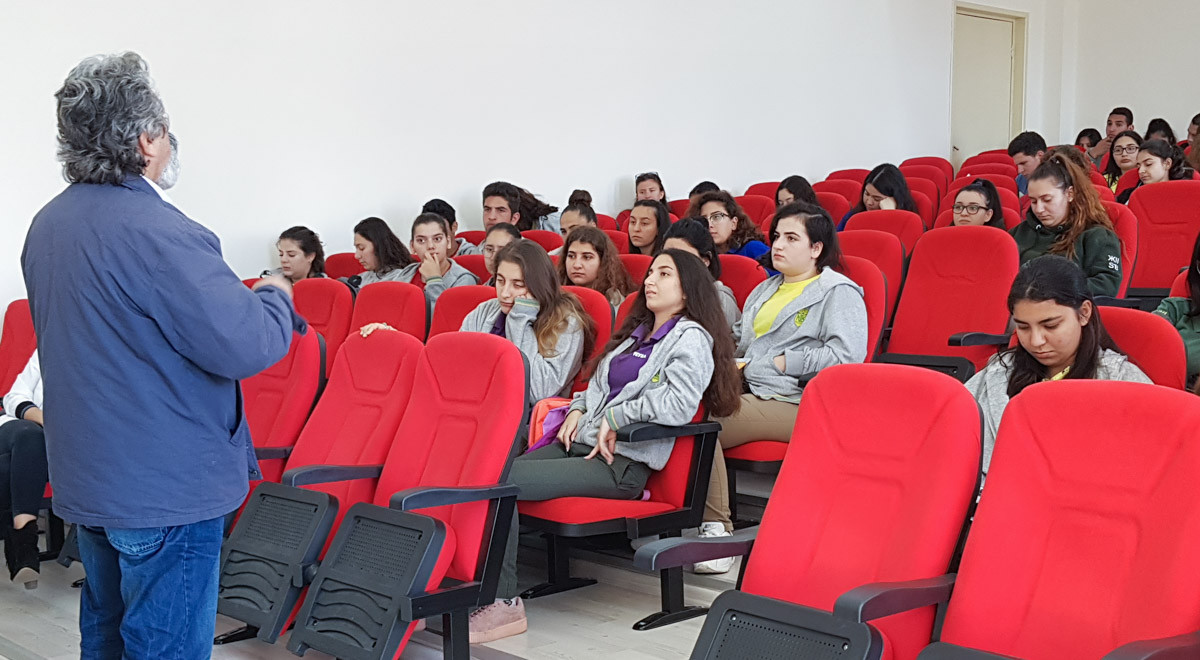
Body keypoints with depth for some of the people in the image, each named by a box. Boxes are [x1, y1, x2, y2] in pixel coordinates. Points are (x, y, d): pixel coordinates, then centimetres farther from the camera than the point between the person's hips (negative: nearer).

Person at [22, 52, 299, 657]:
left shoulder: (46, 224, 6)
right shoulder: (154, 230, -24)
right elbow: (243, 346, -26)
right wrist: (275, 296, -6)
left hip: (85, 480, 9)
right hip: (163, 487, -9)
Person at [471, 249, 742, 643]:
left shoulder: (691, 338, 0)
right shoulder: (636, 332, 27)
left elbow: (679, 403, -17)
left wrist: (615, 419, -11)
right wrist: (578, 408, 13)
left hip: (621, 464, -8)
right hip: (580, 444, 8)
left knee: (498, 480, -27)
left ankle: (503, 602, -22)